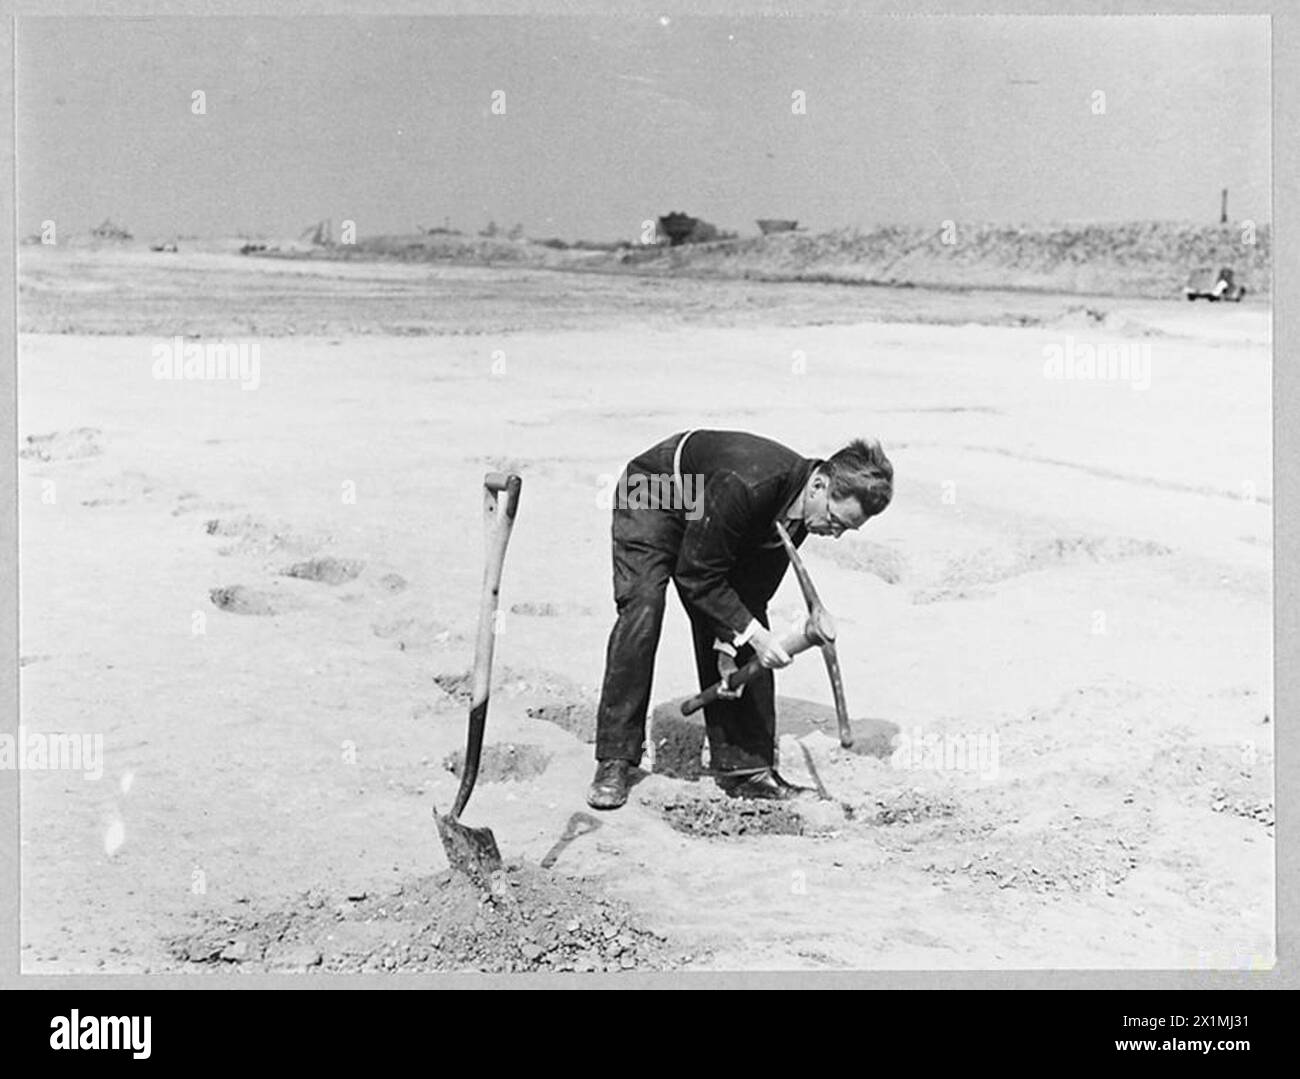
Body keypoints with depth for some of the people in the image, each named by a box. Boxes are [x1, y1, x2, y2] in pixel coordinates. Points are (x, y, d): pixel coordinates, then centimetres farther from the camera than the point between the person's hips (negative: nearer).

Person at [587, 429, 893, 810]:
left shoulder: (799, 510, -19)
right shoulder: (744, 484, -42)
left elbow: (756, 584, -8)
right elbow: (696, 575, -33)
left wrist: (730, 645, -16)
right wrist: (751, 632, -35)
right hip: (651, 497, -7)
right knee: (642, 608, -22)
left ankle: (744, 764, 3)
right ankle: (614, 763, -14)